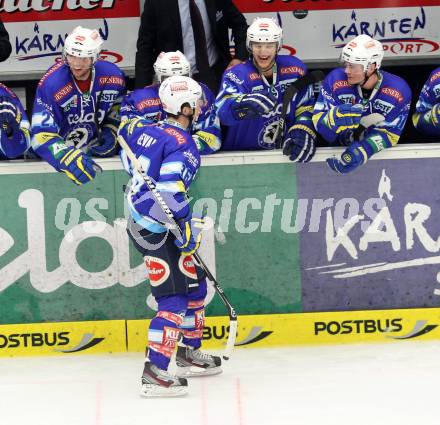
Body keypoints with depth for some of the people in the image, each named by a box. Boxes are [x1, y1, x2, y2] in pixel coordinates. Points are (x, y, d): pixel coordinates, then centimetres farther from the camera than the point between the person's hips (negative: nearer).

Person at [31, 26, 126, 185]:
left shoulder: (112, 76, -12)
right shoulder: (51, 84, -25)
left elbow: (118, 104, 14)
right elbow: (41, 134, -29)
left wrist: (111, 131, -2)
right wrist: (70, 158, -45)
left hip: (97, 148, 3)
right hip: (63, 147, -3)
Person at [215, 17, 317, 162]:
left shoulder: (295, 69, 1)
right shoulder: (237, 74, -12)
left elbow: (306, 106, 12)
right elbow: (223, 111, -31)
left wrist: (302, 131, -8)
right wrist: (247, 103, -52)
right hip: (241, 154, -3)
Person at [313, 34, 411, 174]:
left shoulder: (398, 91, -14)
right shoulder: (335, 80, -13)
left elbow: (388, 133, -14)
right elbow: (318, 121, -14)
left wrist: (362, 151, -31)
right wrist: (335, 117, -38)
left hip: (378, 152, 0)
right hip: (336, 150, 0)